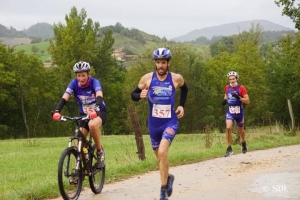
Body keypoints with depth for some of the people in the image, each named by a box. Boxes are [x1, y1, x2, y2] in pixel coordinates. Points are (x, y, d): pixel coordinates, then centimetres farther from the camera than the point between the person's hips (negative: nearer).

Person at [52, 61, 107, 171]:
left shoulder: (94, 82, -21)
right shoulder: (74, 83, -13)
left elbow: (99, 96, -37)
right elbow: (64, 98, -23)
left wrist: (96, 108, -58)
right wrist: (57, 110, -41)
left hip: (99, 112, -4)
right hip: (84, 114, 4)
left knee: (92, 125, -37)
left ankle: (100, 152, -17)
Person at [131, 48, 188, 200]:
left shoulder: (176, 78, -7)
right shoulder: (147, 78, -8)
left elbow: (184, 88, 16)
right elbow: (133, 95, -1)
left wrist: (182, 105, 6)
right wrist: (140, 95, -22)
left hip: (170, 122, -2)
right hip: (154, 124, 2)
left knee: (162, 152, -23)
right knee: (160, 157, 16)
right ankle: (168, 178, 47)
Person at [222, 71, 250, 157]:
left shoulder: (241, 88, -11)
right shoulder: (227, 87, 1)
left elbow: (247, 101, -12)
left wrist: (239, 97, -28)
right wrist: (225, 100, 1)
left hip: (239, 112, -2)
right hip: (230, 111, 2)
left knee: (240, 130, 14)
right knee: (228, 128, -18)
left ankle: (244, 143, 45)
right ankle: (229, 149, -11)